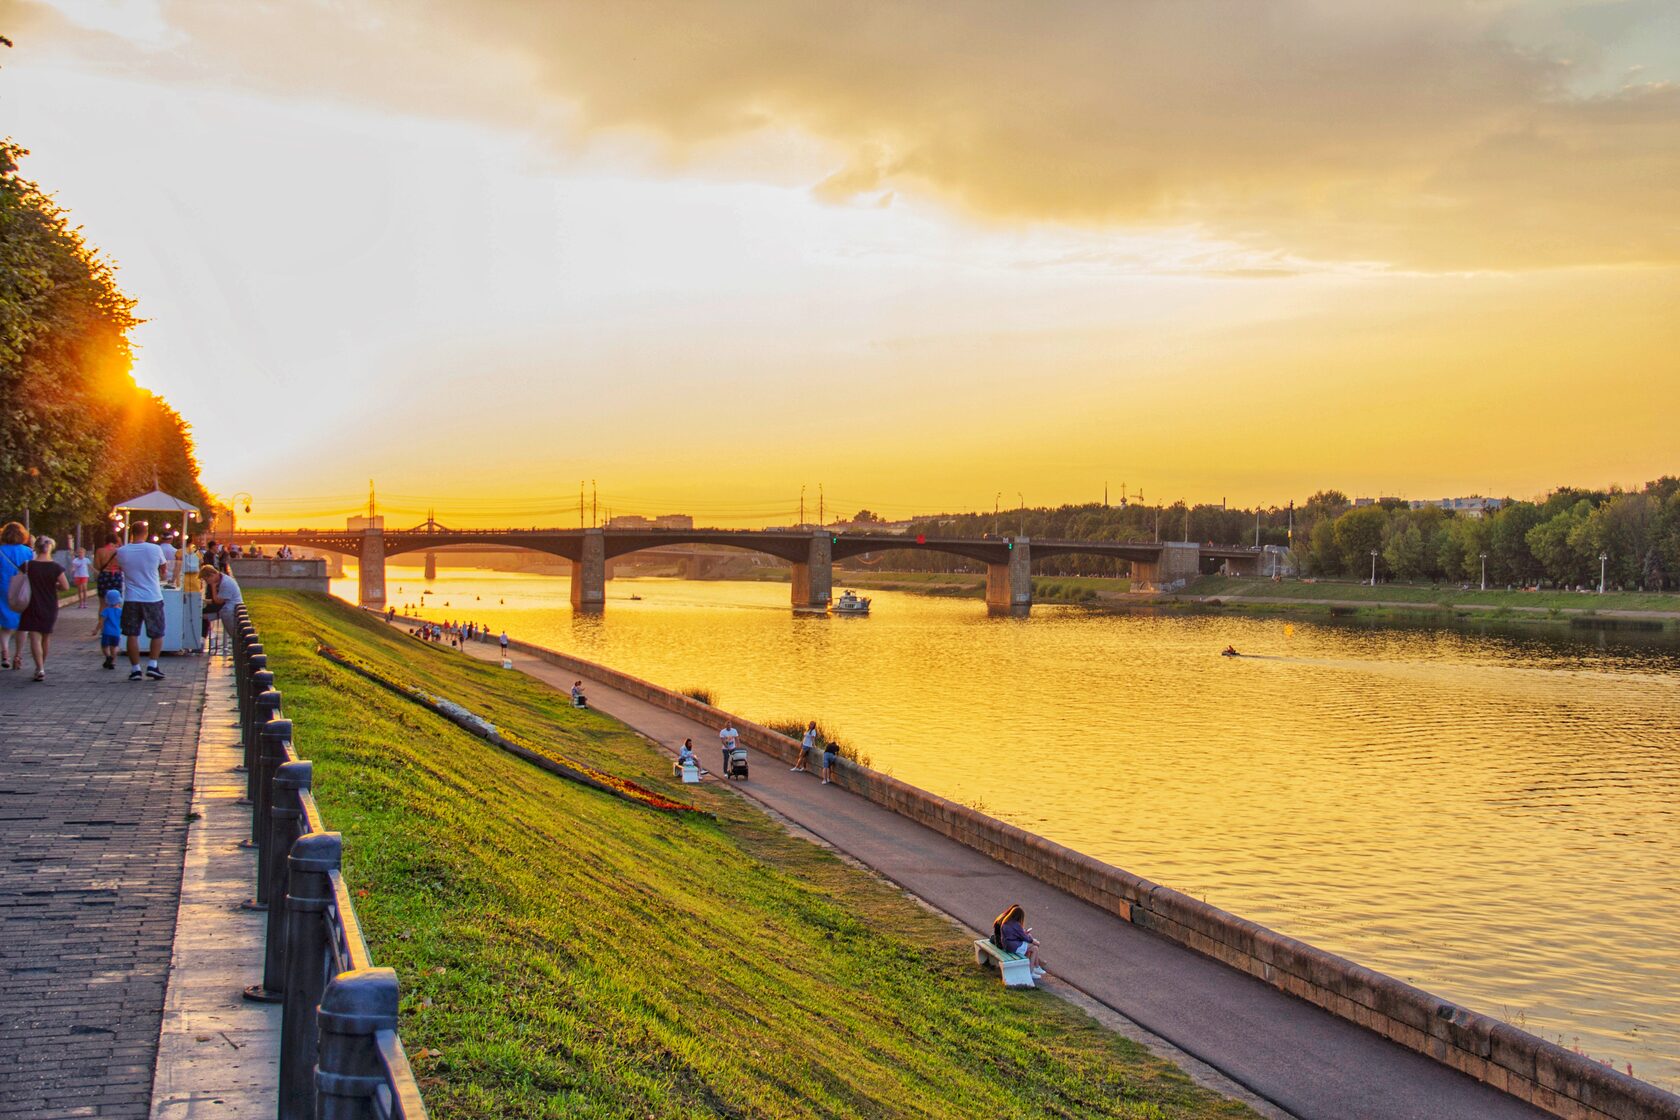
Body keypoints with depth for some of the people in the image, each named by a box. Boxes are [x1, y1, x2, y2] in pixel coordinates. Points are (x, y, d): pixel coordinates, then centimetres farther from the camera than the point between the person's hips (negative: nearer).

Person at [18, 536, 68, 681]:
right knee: (46, 636, 18)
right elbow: (66, 587, -10)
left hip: (32, 607, -1)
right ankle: (42, 665, 31)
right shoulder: (55, 567, -9)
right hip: (50, 607, 2)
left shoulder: (29, 566, -8)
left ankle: (40, 669, -15)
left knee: (35, 637, -3)